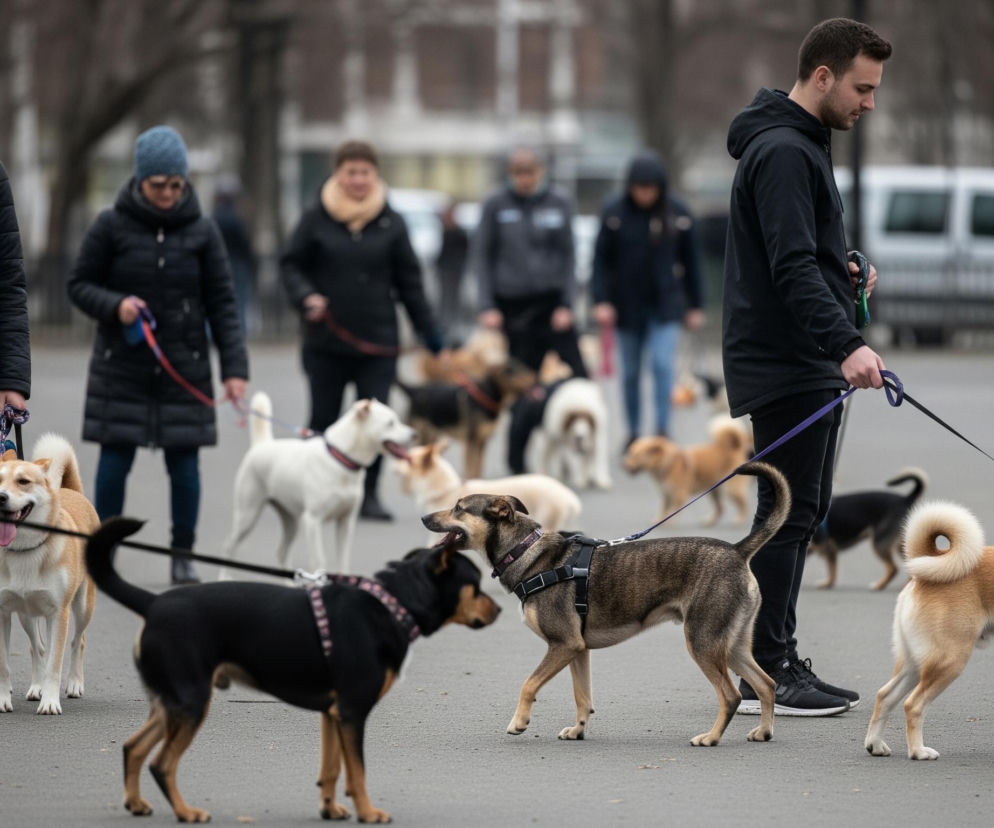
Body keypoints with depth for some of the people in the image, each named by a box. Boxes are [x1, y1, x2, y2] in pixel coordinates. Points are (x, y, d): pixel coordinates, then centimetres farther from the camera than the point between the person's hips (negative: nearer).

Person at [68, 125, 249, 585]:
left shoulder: (201, 230, -1)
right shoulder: (112, 226, -5)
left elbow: (222, 302, 2)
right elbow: (79, 284, 3)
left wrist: (234, 366, -6)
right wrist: (114, 305, -18)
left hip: (185, 369, 1)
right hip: (121, 368, -1)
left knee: (184, 463, 2)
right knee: (114, 461, 0)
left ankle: (183, 556, 15)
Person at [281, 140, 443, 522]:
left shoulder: (391, 223, 4)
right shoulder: (316, 219, 0)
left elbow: (409, 281, 9)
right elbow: (291, 265, 4)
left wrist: (429, 332, 7)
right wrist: (306, 296, -16)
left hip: (378, 344, 1)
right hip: (326, 342, -1)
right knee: (324, 419, 6)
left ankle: (368, 494, 5)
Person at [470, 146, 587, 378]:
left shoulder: (559, 204, 4)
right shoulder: (495, 205, 2)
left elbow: (567, 256, 7)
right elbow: (480, 256, 5)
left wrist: (566, 304, -2)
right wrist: (487, 306, -3)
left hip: (551, 300, 0)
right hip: (512, 304, 0)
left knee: (574, 370, -8)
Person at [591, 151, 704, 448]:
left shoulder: (677, 212, -4)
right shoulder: (614, 212, -7)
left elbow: (691, 259, 4)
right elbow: (601, 259, -3)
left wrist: (695, 305, 6)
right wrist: (601, 300, -12)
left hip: (665, 304, -1)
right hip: (628, 306, 1)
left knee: (663, 364, -14)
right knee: (630, 373, 9)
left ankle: (662, 429, -10)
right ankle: (633, 432, 21)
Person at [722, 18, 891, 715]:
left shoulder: (803, 144, 16)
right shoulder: (783, 152, -17)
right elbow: (792, 267, -28)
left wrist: (842, 270, 11)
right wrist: (847, 344, -36)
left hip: (810, 367, 10)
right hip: (785, 366, -10)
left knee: (804, 510, 12)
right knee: (790, 513, -8)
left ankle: (778, 660, 17)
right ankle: (765, 676, -5)